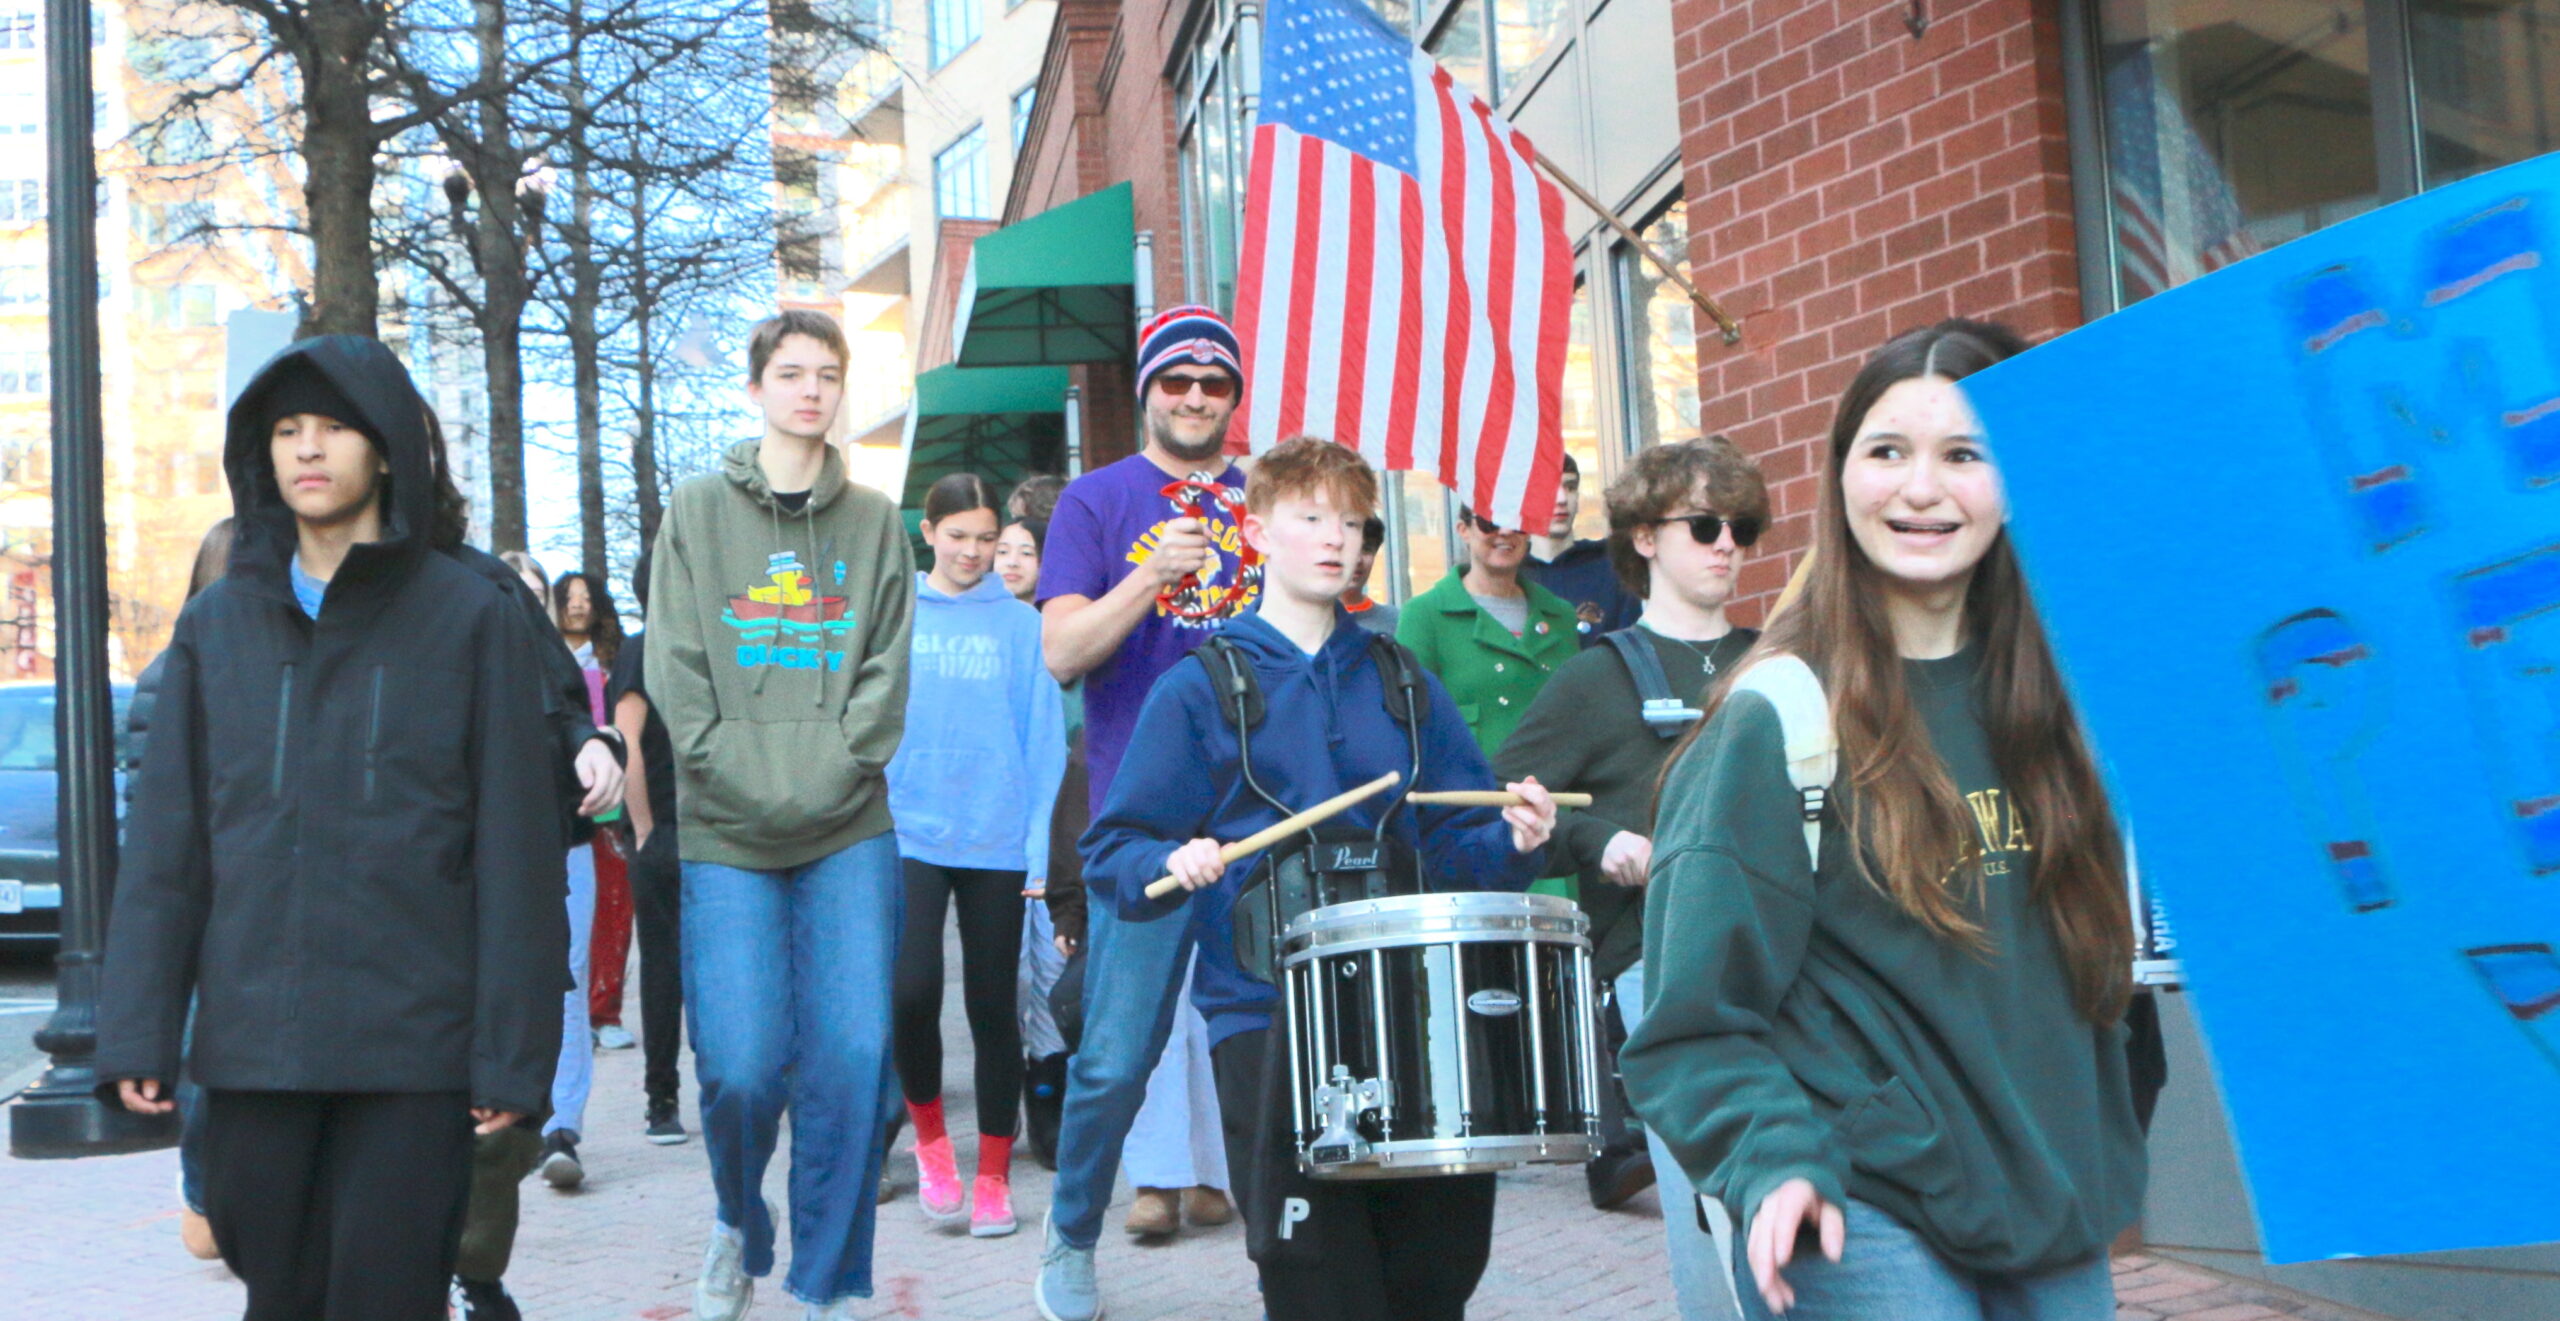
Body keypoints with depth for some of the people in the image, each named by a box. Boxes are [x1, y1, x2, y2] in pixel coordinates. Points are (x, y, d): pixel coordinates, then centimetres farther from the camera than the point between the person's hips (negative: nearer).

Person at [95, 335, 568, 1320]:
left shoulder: (470, 620, 0)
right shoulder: (215, 627, 10)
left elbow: (516, 850, -3)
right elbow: (164, 848, 9)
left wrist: (513, 1051, -6)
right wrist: (135, 1031, 2)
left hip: (412, 1047, -3)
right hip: (251, 1044, 3)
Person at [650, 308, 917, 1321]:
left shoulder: (875, 522, 12)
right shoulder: (698, 512, 8)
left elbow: (888, 673, 6)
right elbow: (675, 673, 0)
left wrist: (834, 771, -8)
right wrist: (742, 779, -10)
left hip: (850, 828, 1)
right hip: (725, 831, -1)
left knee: (853, 1057, -6)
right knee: (741, 1066, -7)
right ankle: (738, 1228, 23)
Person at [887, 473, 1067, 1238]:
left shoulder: (1019, 625, 3)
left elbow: (1043, 738, 2)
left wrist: (1039, 846, -5)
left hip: (997, 841, 0)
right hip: (909, 832, 0)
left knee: (993, 1008, 6)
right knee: (912, 992, -13)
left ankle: (993, 1177, 20)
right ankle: (930, 1140, 14)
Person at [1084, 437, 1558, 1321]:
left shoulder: (1402, 686, 14)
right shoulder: (1201, 689, 4)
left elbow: (1455, 842, 13)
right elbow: (1114, 853, 1)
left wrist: (1514, 839, -7)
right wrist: (1173, 863, -19)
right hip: (1267, 1022, -3)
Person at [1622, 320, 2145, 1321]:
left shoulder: (2046, 698, 6)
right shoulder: (1780, 720, -11)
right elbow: (1698, 1017, -10)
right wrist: (1776, 1162, -24)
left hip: (2054, 1206, 6)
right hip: (1866, 1223, -5)